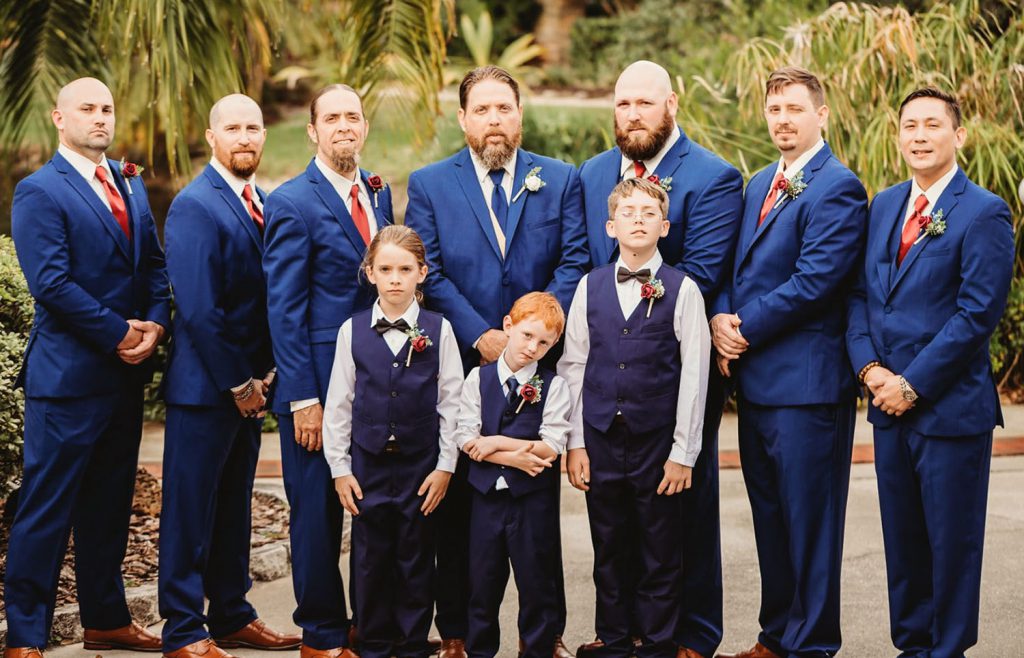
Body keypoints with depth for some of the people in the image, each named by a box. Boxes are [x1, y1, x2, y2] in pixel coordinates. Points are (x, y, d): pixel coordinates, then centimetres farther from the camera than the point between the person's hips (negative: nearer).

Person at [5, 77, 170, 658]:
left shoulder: (130, 183, 14)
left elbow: (154, 263, 12)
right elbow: (52, 283, -17)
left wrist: (156, 324, -5)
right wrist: (120, 334, -15)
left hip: (127, 371, 7)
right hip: (68, 375, -7)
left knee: (110, 503, 15)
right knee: (47, 508, -1)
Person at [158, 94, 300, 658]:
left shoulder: (264, 203, 11)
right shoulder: (194, 207, -14)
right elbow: (197, 310, -19)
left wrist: (263, 372, 4)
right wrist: (237, 383, -15)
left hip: (248, 385, 8)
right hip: (204, 386, -8)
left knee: (234, 505, 16)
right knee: (191, 509, 1)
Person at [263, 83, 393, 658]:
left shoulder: (379, 192, 11)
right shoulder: (292, 203, -9)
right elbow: (284, 309, -11)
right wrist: (303, 398, -15)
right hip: (320, 385, -6)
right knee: (318, 513, 5)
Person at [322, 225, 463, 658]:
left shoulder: (438, 330, -2)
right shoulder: (353, 331, 0)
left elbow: (451, 403, 0)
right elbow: (338, 404, 4)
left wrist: (445, 465, -3)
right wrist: (340, 467, 1)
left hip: (421, 466, -1)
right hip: (368, 465, 1)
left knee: (416, 559, 7)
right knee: (370, 559, 7)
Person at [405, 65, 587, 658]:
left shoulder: (560, 180, 7)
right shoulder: (428, 184, 5)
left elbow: (574, 262, -1)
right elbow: (429, 272, -3)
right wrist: (479, 336, -14)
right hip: (460, 364, -1)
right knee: (458, 502, 5)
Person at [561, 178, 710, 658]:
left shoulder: (682, 290, -3)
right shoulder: (591, 286, 5)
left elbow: (694, 375, -4)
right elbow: (573, 366, 7)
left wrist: (683, 452, -6)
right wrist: (575, 443, 3)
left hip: (658, 443, -2)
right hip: (601, 441, 3)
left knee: (659, 554, 5)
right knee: (609, 551, 11)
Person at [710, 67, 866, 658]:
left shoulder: (836, 187, -11)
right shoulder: (759, 185, 17)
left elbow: (813, 282, -18)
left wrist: (746, 329, -13)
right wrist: (722, 317, -2)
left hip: (806, 381, -8)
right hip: (755, 378, 9)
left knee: (809, 520, 0)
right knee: (770, 517, 15)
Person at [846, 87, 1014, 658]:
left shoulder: (984, 213, -9)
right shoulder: (884, 206, 11)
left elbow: (978, 314, -15)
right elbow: (860, 294, 12)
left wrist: (912, 385, -15)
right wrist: (869, 366, -4)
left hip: (951, 407, -6)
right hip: (889, 402, 6)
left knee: (951, 541, 4)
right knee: (902, 538, 13)